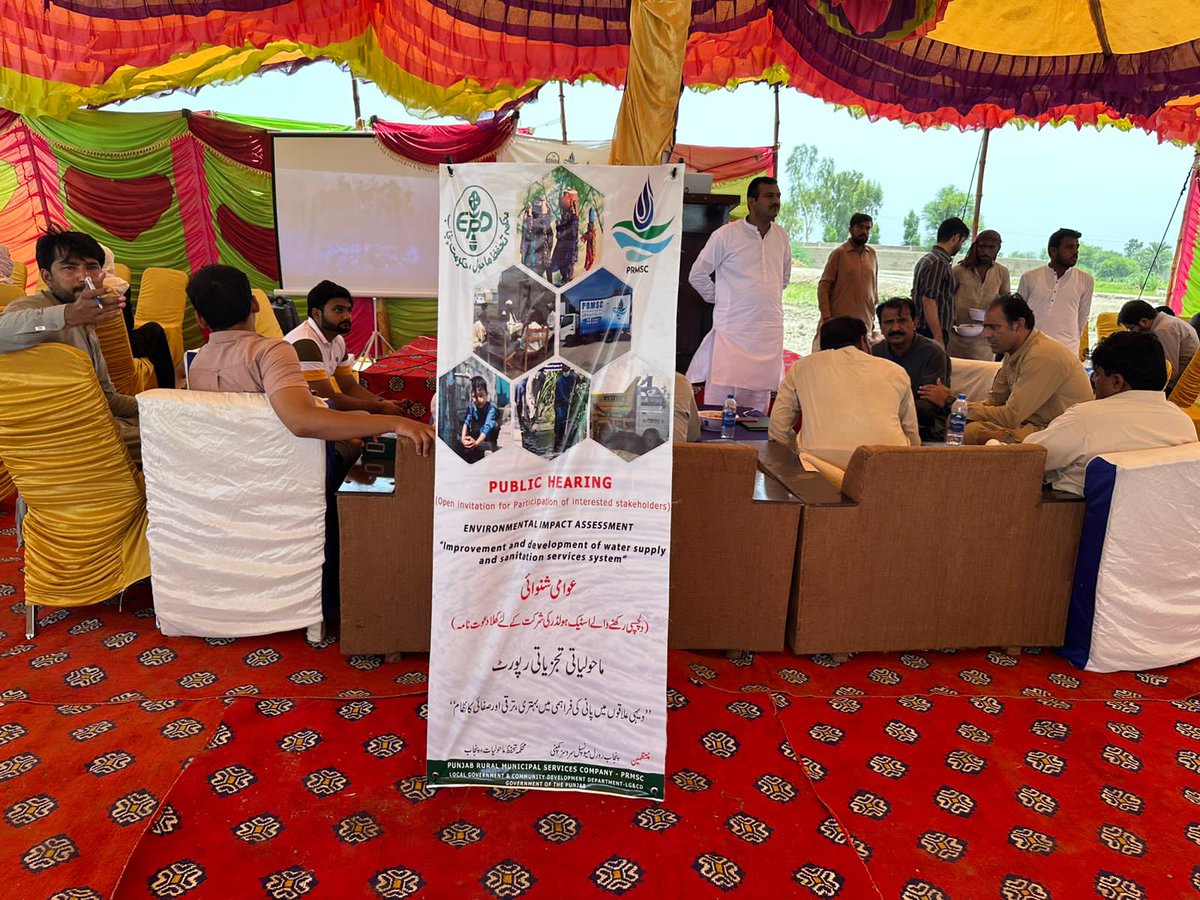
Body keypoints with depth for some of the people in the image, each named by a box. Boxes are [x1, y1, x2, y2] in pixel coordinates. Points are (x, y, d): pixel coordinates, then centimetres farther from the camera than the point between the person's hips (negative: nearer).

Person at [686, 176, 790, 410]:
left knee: (758, 404, 8)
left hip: (770, 334, 5)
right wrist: (719, 299, 6)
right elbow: (697, 274, 2)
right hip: (732, 331, -5)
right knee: (720, 402, -6)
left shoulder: (781, 237, 11)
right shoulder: (726, 235, -5)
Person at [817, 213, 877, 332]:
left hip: (865, 322, 5)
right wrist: (826, 318, -13)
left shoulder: (872, 253, 12)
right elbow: (823, 287, -5)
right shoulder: (839, 253, -3)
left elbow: (874, 286, 19)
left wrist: (872, 318, 17)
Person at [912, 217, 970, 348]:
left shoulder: (926, 259, 16)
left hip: (921, 330, 10)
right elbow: (928, 302, -21)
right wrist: (939, 339, -22)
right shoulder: (939, 263, -13)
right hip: (931, 333, -10)